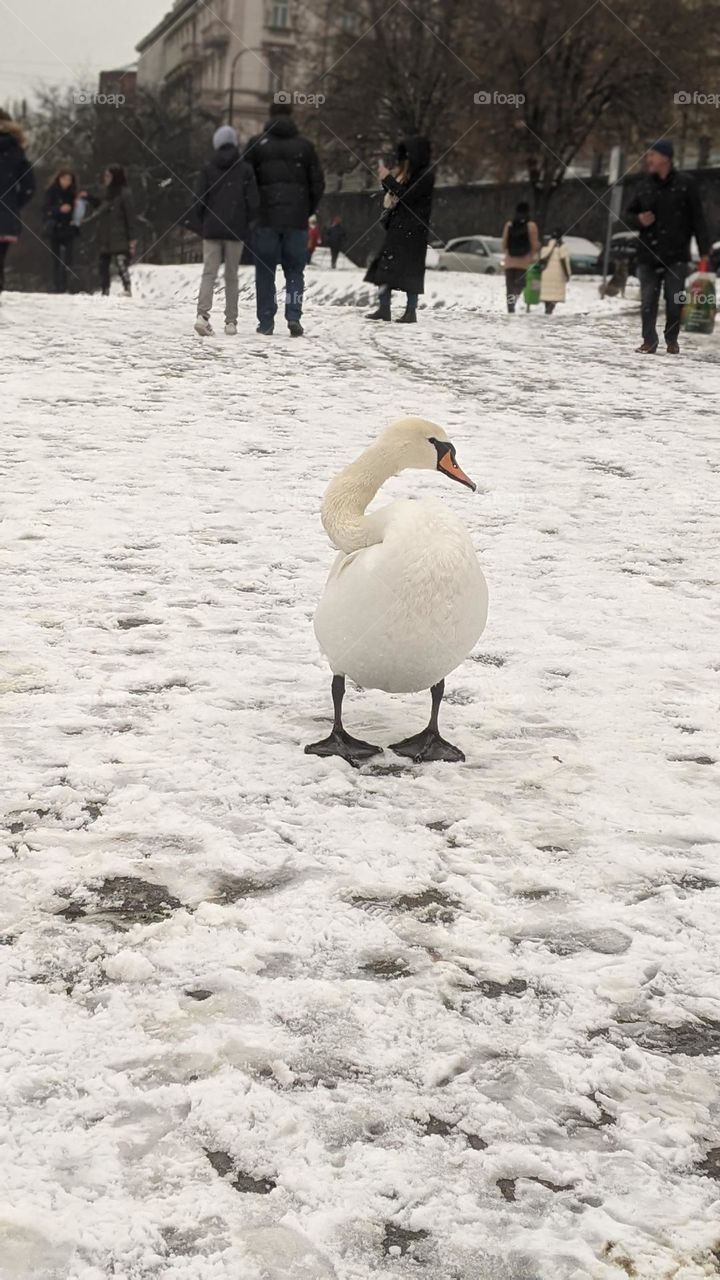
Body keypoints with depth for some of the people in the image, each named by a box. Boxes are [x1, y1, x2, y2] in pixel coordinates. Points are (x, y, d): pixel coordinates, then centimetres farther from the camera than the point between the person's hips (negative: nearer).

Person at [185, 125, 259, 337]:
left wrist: (196, 224, 11)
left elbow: (200, 200, 0)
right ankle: (231, 321, 7)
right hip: (236, 230, 0)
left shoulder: (208, 170, 3)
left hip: (211, 229, 0)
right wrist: (249, 224, 12)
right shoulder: (245, 169, 1)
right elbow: (253, 201, -2)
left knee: (209, 273, -1)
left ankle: (203, 314, -21)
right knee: (231, 276, 7)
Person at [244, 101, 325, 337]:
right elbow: (317, 183, 5)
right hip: (296, 220, 1)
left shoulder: (256, 144, 1)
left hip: (265, 219, -1)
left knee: (265, 272, 6)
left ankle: (266, 321, 4)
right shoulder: (305, 145, 5)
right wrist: (307, 211, 16)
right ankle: (294, 316, -9)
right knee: (295, 271, 6)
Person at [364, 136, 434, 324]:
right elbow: (393, 195, 20)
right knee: (385, 266, 5)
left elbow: (407, 196, -18)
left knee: (409, 269, -7)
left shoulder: (426, 175, -9)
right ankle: (384, 308, 7)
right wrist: (386, 179, 5)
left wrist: (388, 179, -14)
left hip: (412, 230, -9)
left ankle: (411, 312, -2)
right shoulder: (407, 172, 16)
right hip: (396, 226, 9)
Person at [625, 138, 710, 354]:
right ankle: (649, 341, 9)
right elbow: (629, 213, 17)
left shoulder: (685, 183, -2)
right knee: (648, 300, 1)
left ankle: (672, 340, 18)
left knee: (674, 301, 3)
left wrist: (704, 250, -5)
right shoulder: (646, 185, 7)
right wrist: (638, 220, -7)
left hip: (676, 255, -3)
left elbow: (697, 218, -2)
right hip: (648, 253, 3)